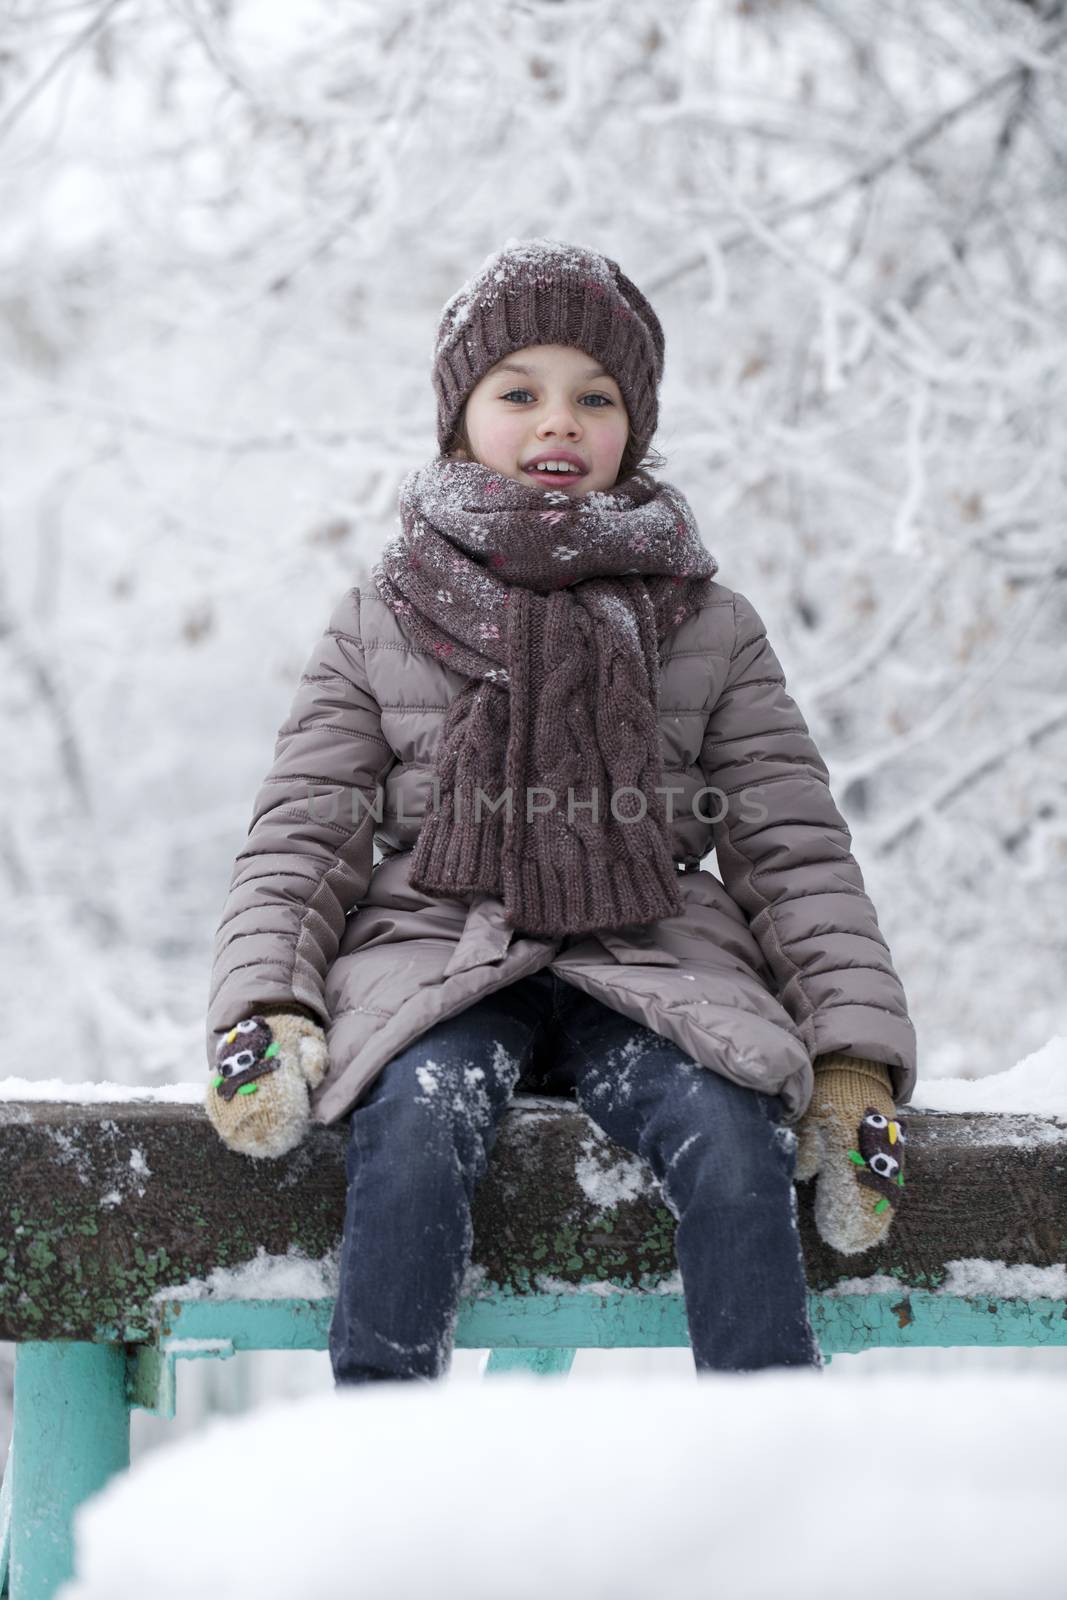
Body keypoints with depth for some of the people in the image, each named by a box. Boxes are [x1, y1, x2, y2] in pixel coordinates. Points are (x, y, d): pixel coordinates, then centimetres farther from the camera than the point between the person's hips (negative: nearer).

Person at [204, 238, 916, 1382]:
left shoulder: (713, 632, 12)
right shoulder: (377, 629, 11)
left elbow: (792, 847, 9)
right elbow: (302, 838, 7)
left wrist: (855, 1058, -4)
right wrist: (265, 1013, -12)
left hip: (650, 962, 1)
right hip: (438, 957, 0)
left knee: (730, 1132, -31)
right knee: (417, 1118, -34)